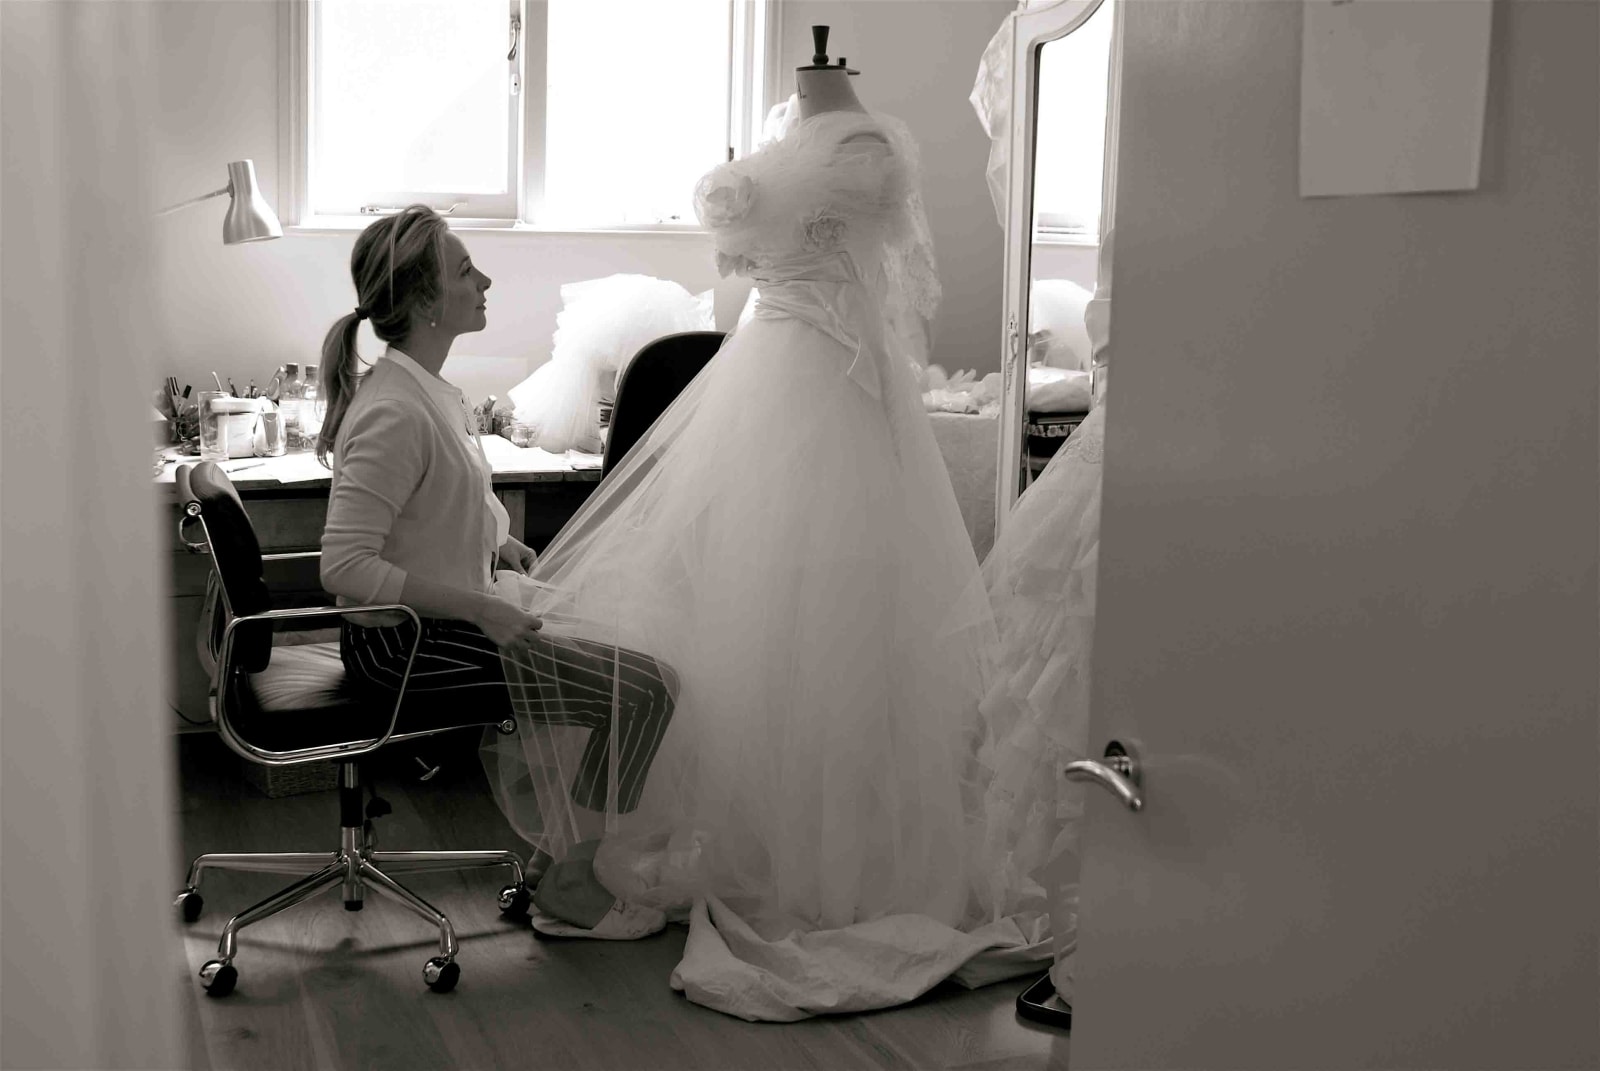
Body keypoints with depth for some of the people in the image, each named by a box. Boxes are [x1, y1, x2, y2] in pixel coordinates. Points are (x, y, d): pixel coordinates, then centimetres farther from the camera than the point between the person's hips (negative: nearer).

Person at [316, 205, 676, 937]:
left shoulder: (425, 389, 7)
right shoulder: (394, 413, -24)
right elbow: (345, 567, -29)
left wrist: (494, 541, 7)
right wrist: (480, 607, -26)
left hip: (439, 622, 10)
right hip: (406, 645, -10)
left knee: (631, 647, 18)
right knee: (649, 690, -11)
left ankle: (566, 847, 23)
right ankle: (568, 884, 2)